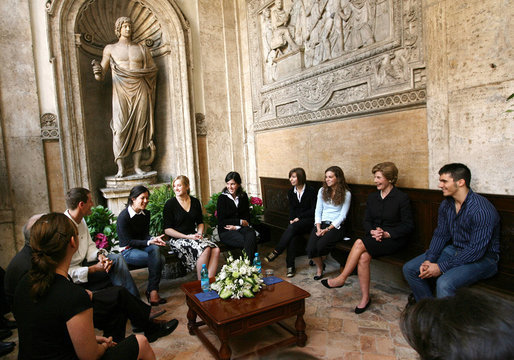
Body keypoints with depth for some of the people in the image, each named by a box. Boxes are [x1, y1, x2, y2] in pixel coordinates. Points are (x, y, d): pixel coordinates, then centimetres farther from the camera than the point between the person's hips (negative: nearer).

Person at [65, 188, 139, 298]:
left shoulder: (81, 220, 5)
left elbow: (90, 245, 13)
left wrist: (99, 255, -9)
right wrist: (94, 269, -27)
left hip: (84, 263, 8)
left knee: (117, 258, -12)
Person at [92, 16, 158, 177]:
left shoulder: (142, 48, 18)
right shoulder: (110, 48, 12)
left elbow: (154, 69, 14)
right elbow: (101, 75, 4)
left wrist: (139, 72, -2)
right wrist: (98, 72, -19)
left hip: (140, 91, 2)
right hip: (121, 92, -2)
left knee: (139, 128, -2)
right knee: (120, 128, -10)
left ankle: (137, 166, 4)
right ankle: (120, 168, -7)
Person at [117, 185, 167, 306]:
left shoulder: (146, 214, 6)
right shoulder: (123, 217, -13)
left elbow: (145, 234, 6)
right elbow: (129, 241, -14)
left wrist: (153, 239, -17)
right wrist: (149, 242, -26)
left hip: (142, 246, 5)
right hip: (128, 250, -5)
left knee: (155, 249, -31)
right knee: (159, 259, -27)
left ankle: (152, 290, -27)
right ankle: (153, 291, -15)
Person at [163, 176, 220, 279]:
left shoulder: (195, 202, 11)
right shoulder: (170, 204, -3)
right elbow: (167, 230, -6)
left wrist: (199, 233, 0)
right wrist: (187, 236, -14)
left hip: (194, 236, 5)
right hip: (178, 239, -5)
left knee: (216, 250, -23)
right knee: (205, 249, -31)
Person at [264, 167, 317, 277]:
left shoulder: (310, 191, -5)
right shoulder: (291, 192, 11)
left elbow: (313, 210, -6)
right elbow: (291, 209, 13)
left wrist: (299, 217, -13)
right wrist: (291, 219, -6)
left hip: (308, 220, -4)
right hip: (295, 221, 4)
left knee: (293, 228, -34)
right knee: (292, 236, -28)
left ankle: (276, 252, -30)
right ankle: (290, 266, -26)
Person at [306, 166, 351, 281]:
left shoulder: (346, 193, -1)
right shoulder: (322, 191, 11)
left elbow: (342, 215, -5)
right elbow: (318, 211, 9)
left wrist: (327, 229, -14)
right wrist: (318, 228, -7)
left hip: (336, 225, -3)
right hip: (321, 223, 3)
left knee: (321, 244, -29)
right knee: (310, 248, -22)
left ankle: (318, 261, 8)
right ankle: (319, 267, 11)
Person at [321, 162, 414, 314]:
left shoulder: (402, 198, -5)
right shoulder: (372, 197, 12)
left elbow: (408, 225, -6)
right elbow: (367, 220, 13)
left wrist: (387, 233, -16)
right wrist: (372, 231, -9)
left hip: (394, 239, -5)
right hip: (374, 237, 5)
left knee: (360, 243, -29)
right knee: (364, 257, -27)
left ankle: (341, 278, -17)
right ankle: (365, 298, -14)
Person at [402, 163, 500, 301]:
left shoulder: (482, 210, -25)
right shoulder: (446, 204, 1)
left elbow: (477, 251, -26)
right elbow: (440, 235, 6)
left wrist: (441, 267, -25)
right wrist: (429, 260, -11)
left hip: (482, 258, -8)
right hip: (454, 250, 8)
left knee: (444, 283, -34)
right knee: (409, 269, -1)